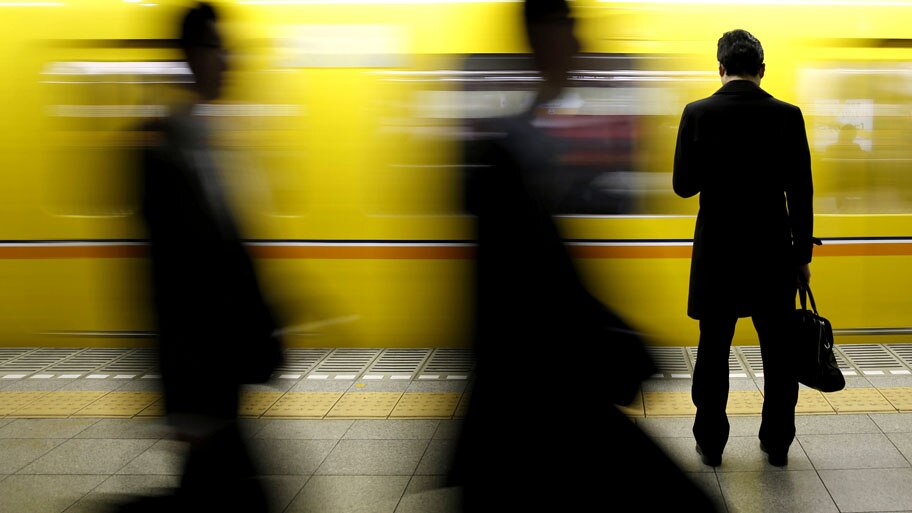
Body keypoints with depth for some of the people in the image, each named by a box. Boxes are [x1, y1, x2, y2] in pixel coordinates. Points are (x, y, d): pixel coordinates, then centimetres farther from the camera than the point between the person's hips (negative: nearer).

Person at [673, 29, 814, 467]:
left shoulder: (698, 114, -7)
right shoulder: (787, 116, -5)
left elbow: (684, 186, -4)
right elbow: (800, 193, -5)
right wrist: (803, 255, 3)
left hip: (717, 252, 0)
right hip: (772, 252, 1)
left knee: (713, 351, 10)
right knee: (779, 353, 12)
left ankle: (710, 443, 16)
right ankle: (777, 443, 20)